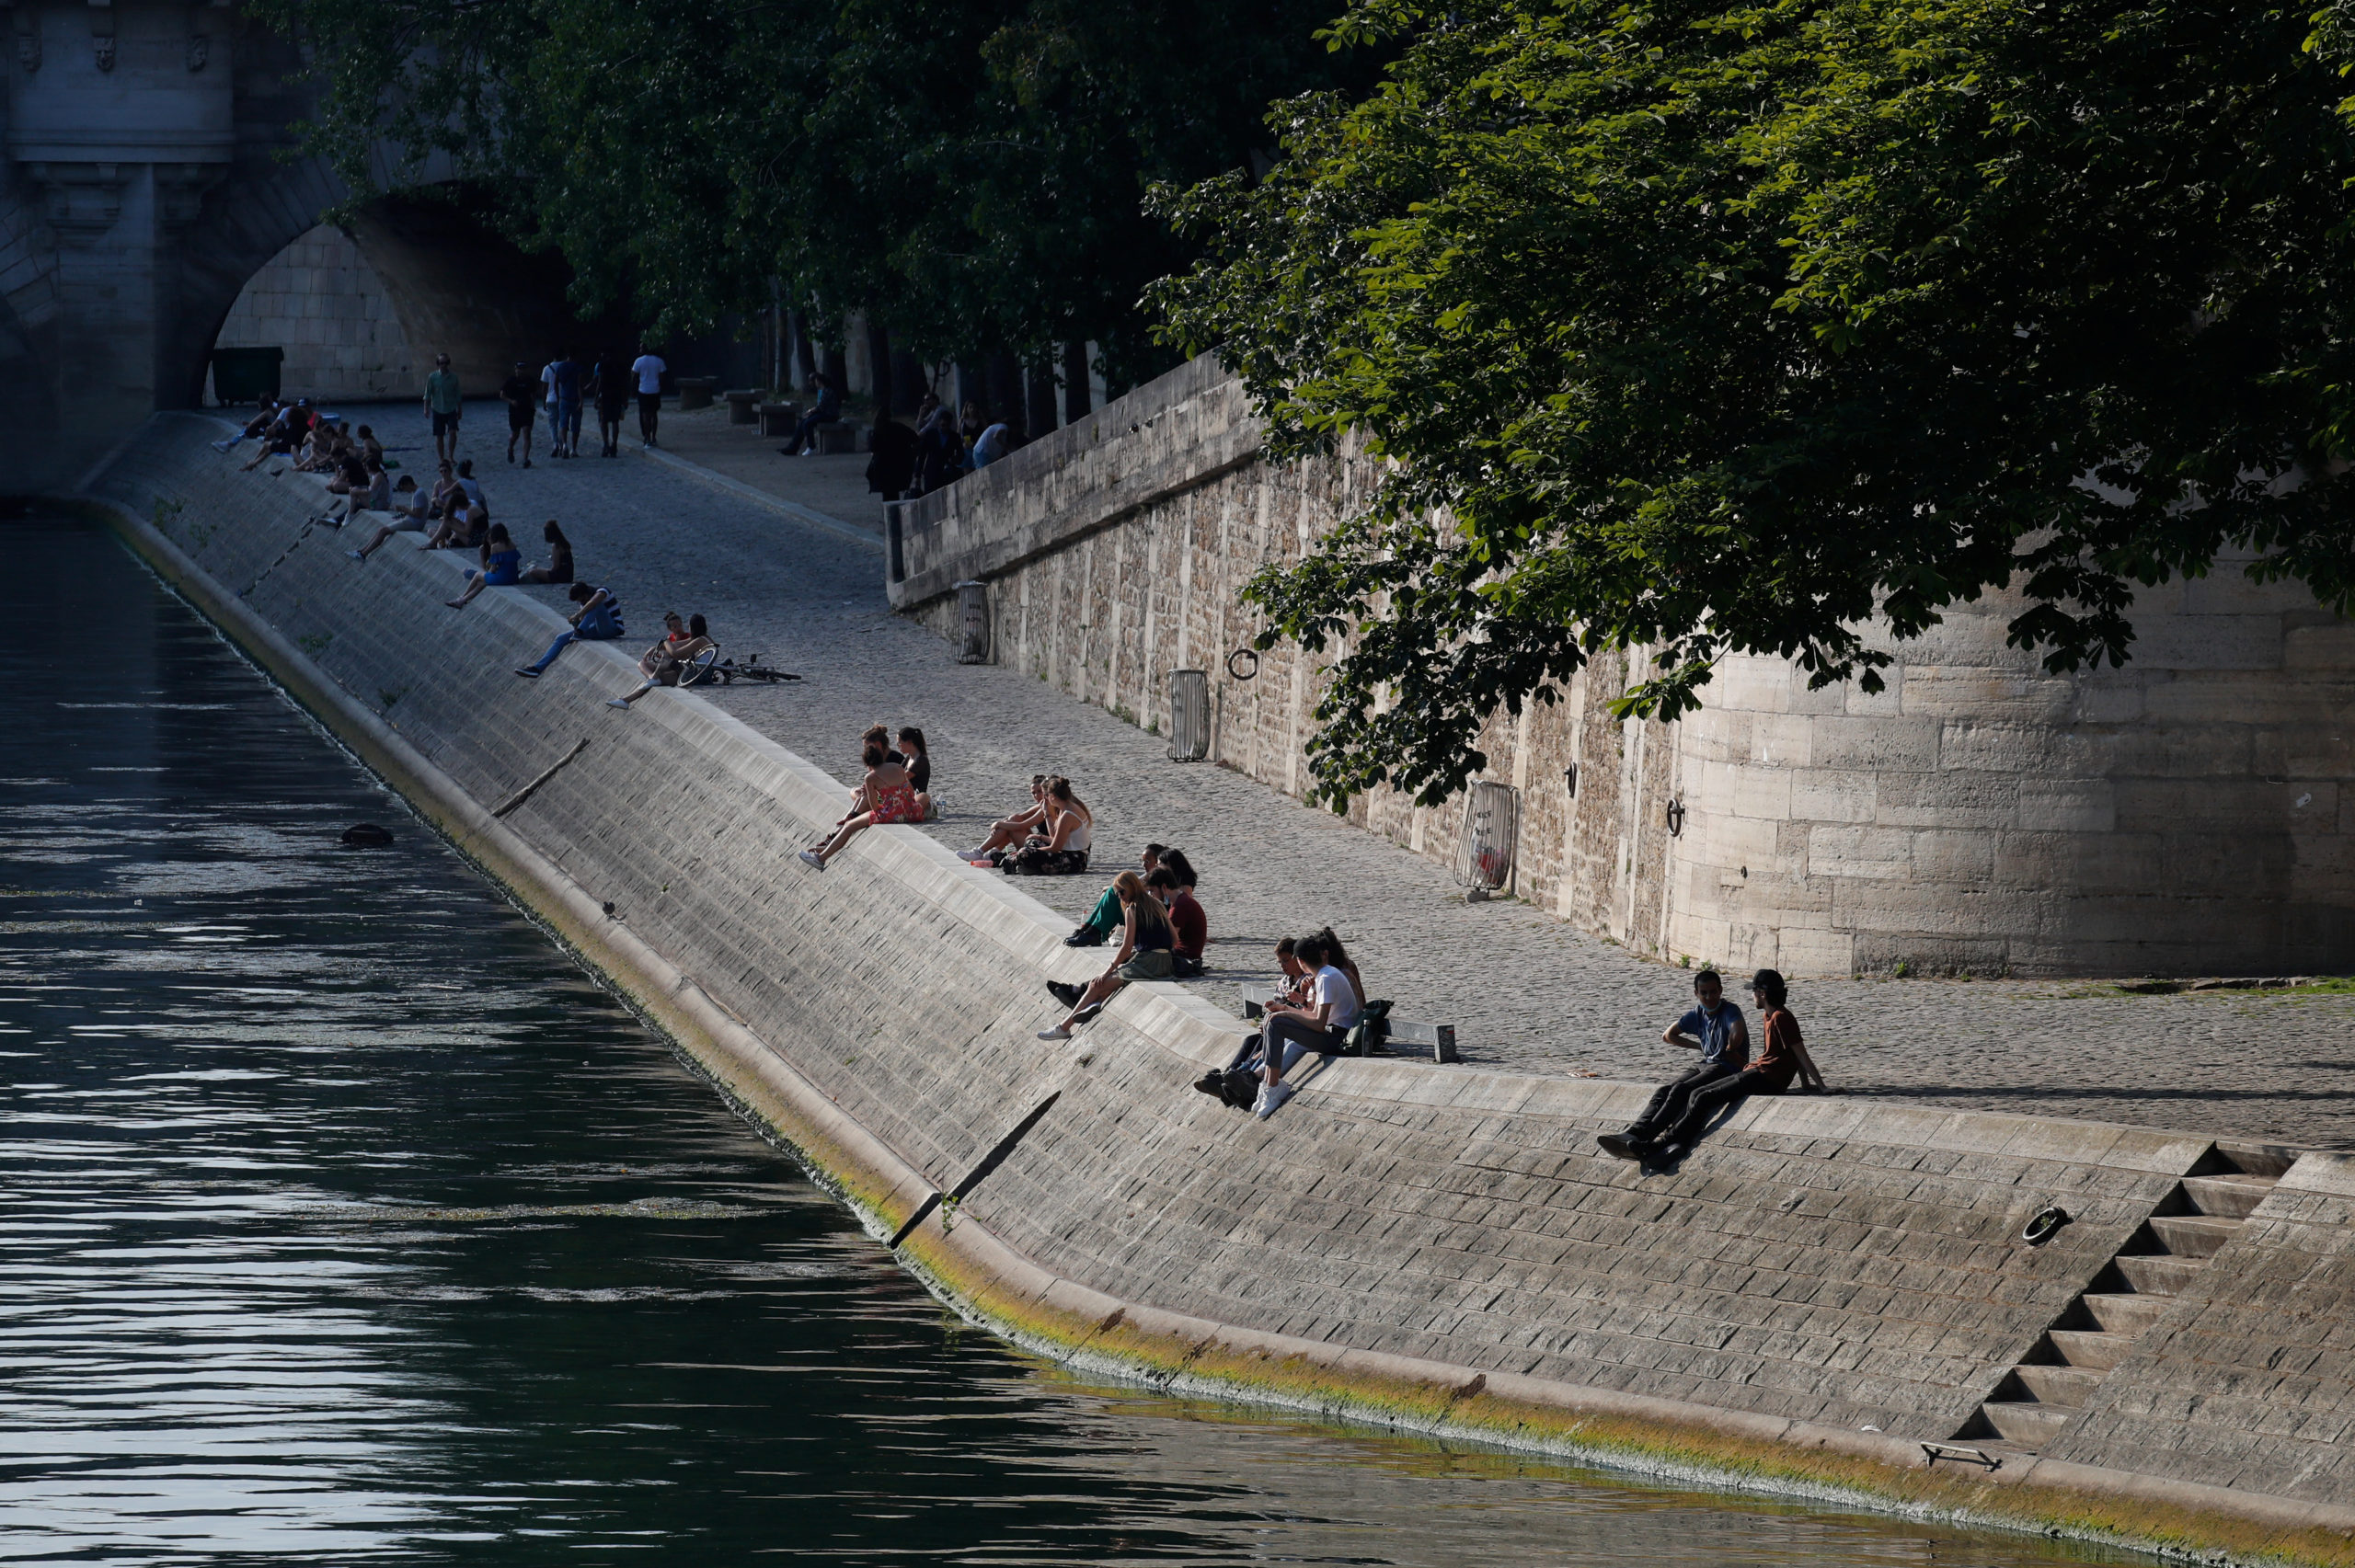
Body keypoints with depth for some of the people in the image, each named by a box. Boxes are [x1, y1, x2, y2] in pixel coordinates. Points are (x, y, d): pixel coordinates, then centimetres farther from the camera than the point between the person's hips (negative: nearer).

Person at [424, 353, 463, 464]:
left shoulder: (453, 376, -1)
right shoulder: (432, 377, -5)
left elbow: (457, 394, 7)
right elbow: (428, 394, 1)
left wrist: (459, 409, 10)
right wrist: (426, 408, -3)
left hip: (451, 410, 0)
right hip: (438, 410, 0)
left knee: (452, 432, -16)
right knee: (439, 436, 4)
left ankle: (451, 456, -1)